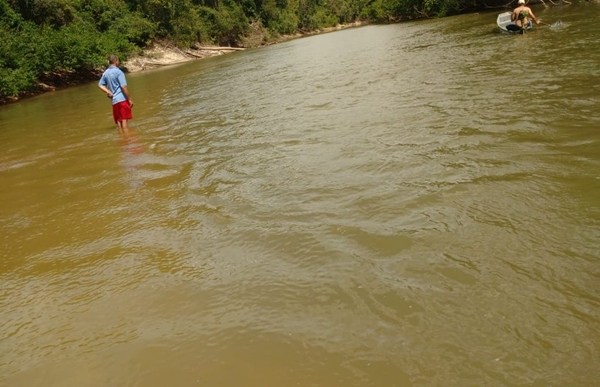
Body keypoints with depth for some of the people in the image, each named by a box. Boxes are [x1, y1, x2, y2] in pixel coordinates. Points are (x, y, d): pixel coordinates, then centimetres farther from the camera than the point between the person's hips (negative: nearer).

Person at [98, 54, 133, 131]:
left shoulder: (105, 73, 11)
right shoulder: (118, 72, -10)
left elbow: (100, 85, 11)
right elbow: (124, 87, -14)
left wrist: (108, 92, 3)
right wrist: (130, 99, -10)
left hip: (114, 100, 6)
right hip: (122, 99, -6)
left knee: (118, 121, 8)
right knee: (124, 120, -6)